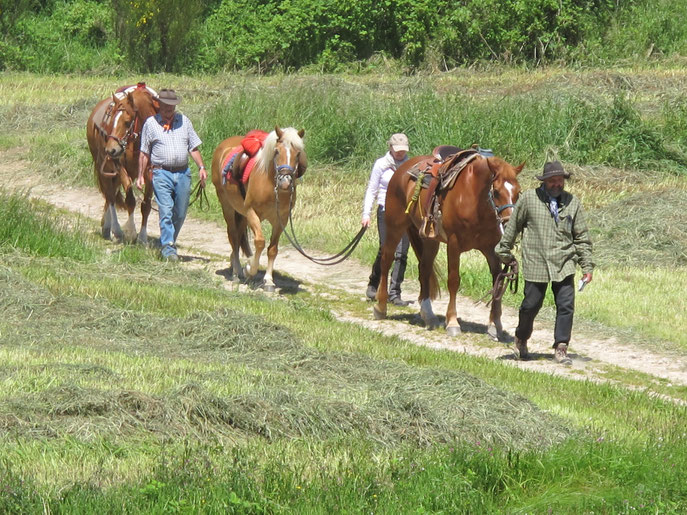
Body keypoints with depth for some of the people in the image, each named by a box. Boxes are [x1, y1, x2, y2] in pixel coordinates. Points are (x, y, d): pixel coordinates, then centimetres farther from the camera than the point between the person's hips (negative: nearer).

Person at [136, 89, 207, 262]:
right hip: (162, 173, -3)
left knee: (180, 214, 7)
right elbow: (144, 153, 7)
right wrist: (140, 176, 3)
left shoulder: (184, 121, 12)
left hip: (183, 173, 3)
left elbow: (193, 148, 13)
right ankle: (168, 248, -13)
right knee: (166, 212, -12)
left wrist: (201, 167, 1)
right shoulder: (150, 124, 4)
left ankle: (168, 241, 24)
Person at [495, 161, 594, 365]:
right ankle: (521, 340, 31)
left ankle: (560, 348, 2)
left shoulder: (573, 202, 6)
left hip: (564, 264, 2)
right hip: (536, 264, -2)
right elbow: (513, 226, 10)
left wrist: (587, 266, 6)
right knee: (531, 305, 6)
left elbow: (582, 237, 9)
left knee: (566, 306, -7)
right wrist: (504, 251, 15)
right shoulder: (528, 199, -1)